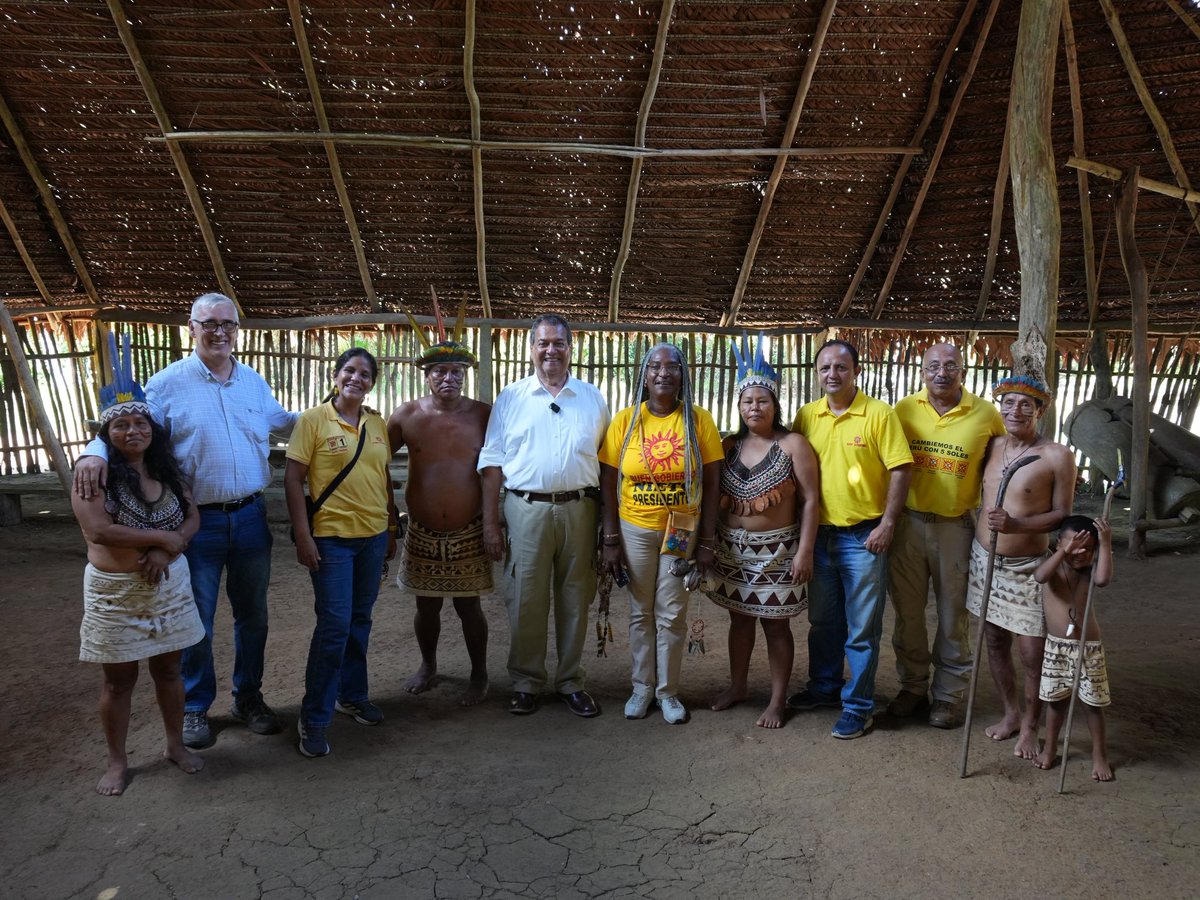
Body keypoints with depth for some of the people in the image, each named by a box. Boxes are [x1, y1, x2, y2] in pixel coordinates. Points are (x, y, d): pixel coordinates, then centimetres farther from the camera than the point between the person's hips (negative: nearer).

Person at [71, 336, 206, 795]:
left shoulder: (167, 469, 4)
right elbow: (98, 530, -23)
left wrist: (167, 552, -15)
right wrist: (162, 536, -17)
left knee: (168, 669, 16)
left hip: (169, 584, 4)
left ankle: (175, 744, 32)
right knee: (119, 679, 9)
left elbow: (192, 518, 3)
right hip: (115, 590, -4)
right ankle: (117, 761, 26)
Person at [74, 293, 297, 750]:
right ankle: (195, 708, 27)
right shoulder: (168, 383, -6)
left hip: (250, 515, 4)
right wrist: (94, 452, -26)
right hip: (198, 520, -4)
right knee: (196, 620, 7)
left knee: (252, 615, 14)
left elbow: (281, 421, 22)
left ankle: (248, 698, 31)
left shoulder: (254, 382, 7)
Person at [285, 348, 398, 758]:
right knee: (334, 625, -5)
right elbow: (293, 479, -7)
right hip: (331, 538, -5)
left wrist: (392, 530, 15)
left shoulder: (377, 423, 9)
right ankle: (313, 718, 9)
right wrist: (303, 536, -13)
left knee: (360, 621, 15)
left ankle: (352, 694, 32)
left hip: (373, 536, 5)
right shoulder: (313, 420, -5)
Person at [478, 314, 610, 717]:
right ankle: (525, 683, 20)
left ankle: (571, 682, 23)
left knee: (574, 599, 9)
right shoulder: (511, 398, 5)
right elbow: (492, 462, 4)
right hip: (527, 508, -1)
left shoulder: (592, 398, 9)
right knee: (527, 601, 4)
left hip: (578, 508, 1)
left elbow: (606, 461, 10)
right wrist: (490, 522, -1)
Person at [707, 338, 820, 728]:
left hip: (776, 550, -4)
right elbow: (715, 496, 8)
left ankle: (777, 700, 19)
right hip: (732, 548, 4)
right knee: (739, 617, 16)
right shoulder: (729, 445, 5)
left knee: (776, 623, 5)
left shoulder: (793, 444, -7)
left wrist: (804, 550, -14)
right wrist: (710, 541, 4)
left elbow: (810, 501, -9)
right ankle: (737, 685, 33)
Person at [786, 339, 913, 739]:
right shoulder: (806, 416, 5)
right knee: (822, 620, 18)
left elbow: (900, 469, -10)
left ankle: (858, 706, 16)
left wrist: (887, 523, -14)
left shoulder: (879, 414, -8)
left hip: (863, 536, -5)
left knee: (862, 627, 4)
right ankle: (824, 687, 36)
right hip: (819, 534, 5)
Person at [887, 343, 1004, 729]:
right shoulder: (904, 409, -1)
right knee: (907, 611, 11)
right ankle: (912, 687, 28)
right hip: (908, 522, 1)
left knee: (954, 615, 9)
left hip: (956, 526, -1)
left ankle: (948, 695, 24)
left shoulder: (985, 413, -4)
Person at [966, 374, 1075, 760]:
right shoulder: (991, 446, 3)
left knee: (1033, 654, -1)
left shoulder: (1057, 456, -10)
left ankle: (1030, 726, 21)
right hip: (984, 558, 5)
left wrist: (1016, 525, -23)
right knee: (995, 642, 14)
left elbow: (1063, 515, -9)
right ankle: (1010, 713, 33)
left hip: (1027, 568, -4)